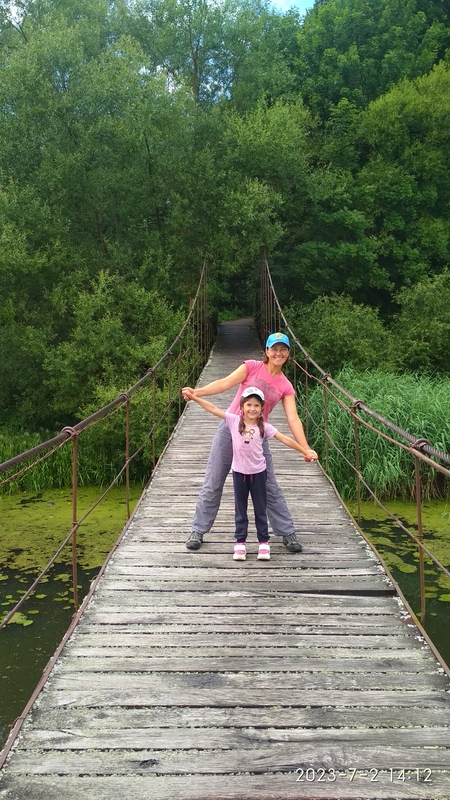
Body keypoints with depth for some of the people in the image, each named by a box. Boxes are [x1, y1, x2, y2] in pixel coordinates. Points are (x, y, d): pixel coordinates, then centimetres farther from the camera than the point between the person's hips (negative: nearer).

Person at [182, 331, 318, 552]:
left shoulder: (285, 387, 2)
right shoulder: (252, 367, -4)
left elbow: (293, 419, -7)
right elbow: (225, 383, -14)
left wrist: (306, 449, -19)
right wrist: (197, 392, -30)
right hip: (230, 429, -1)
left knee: (270, 487, 6)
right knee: (213, 483, 4)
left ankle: (287, 533, 20)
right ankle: (198, 531, 18)